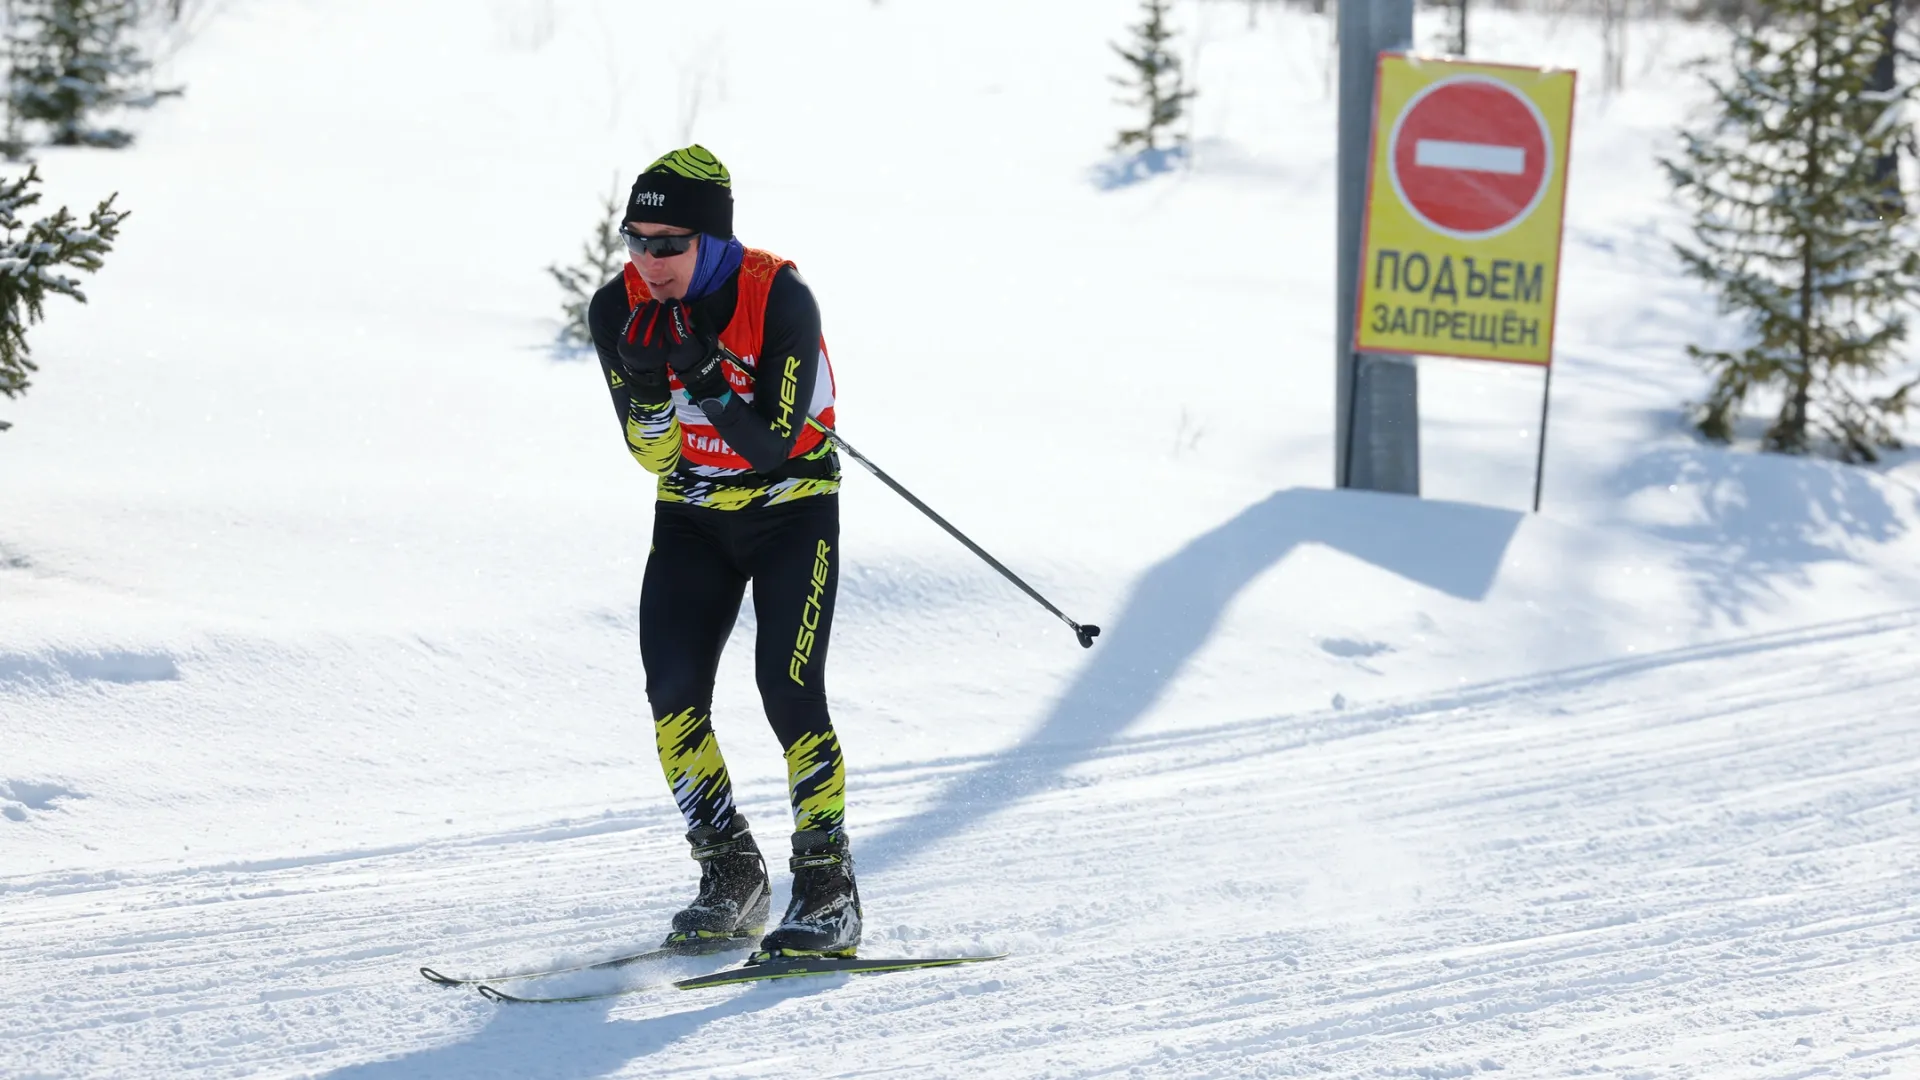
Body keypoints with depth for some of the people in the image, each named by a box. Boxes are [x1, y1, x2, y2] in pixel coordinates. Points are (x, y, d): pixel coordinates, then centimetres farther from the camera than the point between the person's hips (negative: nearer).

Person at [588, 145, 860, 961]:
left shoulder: (780, 299, -24)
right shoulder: (619, 310, -12)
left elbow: (775, 442, -26)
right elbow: (653, 454, -11)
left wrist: (704, 370, -37)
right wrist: (646, 380, -30)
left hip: (791, 506, -4)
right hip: (692, 514, 4)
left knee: (788, 689, -16)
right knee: (673, 696, -9)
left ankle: (828, 891, -7)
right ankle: (731, 877, 5)